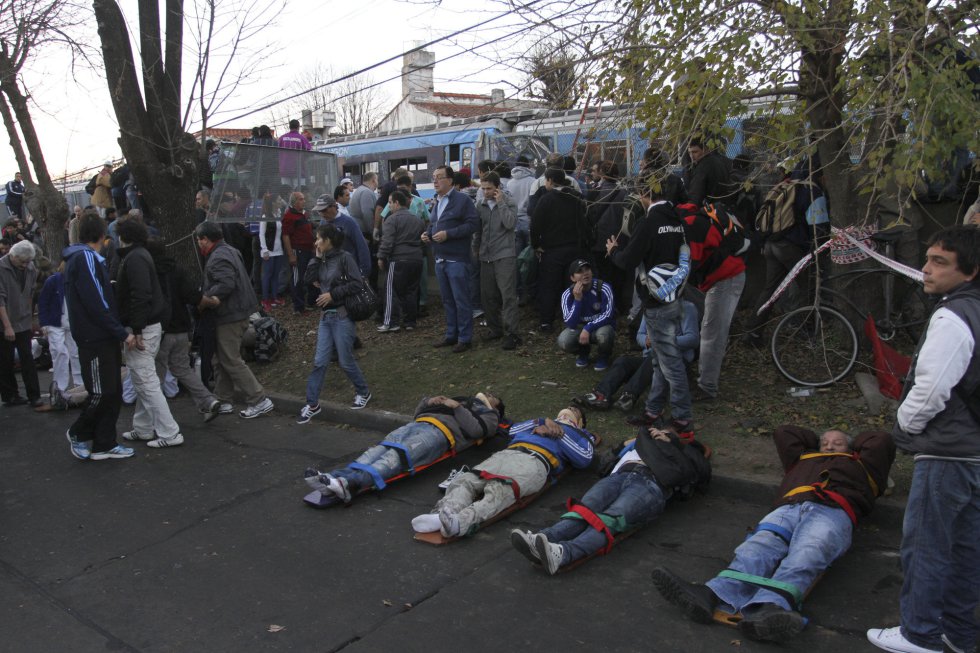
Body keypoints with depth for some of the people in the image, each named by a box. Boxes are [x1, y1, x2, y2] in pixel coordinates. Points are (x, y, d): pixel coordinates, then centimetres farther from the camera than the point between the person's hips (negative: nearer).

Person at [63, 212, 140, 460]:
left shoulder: (89, 258, 17)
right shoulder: (85, 258, -14)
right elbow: (96, 304, -20)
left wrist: (119, 332, 14)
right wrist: (123, 333, -17)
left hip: (104, 338, 10)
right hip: (95, 339, -10)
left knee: (113, 393, 11)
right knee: (102, 393, -2)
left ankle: (104, 445, 18)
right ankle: (78, 433, 19)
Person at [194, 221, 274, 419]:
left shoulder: (218, 258, -18)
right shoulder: (228, 250, 14)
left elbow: (226, 284, -30)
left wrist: (205, 299, -20)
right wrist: (208, 296, 8)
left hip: (229, 317, -10)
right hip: (238, 312, 10)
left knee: (231, 361, -5)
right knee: (223, 359, 17)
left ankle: (259, 400, -3)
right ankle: (223, 401, 24)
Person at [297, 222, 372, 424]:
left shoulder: (344, 257, -10)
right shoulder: (323, 260, 11)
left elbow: (356, 283, -16)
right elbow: (309, 280, 5)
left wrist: (332, 294, -16)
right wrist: (317, 258, 1)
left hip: (342, 316, -6)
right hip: (326, 316, 6)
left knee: (345, 361, 3)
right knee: (320, 361, 4)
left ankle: (363, 392, 27)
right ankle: (312, 404, 10)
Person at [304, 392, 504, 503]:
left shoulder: (489, 415, 25)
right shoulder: (463, 401, 41)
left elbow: (475, 429, -1)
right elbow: (419, 411, 34)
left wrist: (457, 407, 1)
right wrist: (429, 401, 16)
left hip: (439, 432, -6)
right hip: (416, 424, 6)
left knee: (397, 455, -31)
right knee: (381, 448, -22)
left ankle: (352, 483, -54)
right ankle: (338, 477, -43)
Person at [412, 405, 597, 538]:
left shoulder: (581, 435, 33)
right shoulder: (539, 421, 44)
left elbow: (585, 459, 10)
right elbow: (509, 431, 27)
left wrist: (558, 434, 9)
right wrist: (539, 424, 17)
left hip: (536, 461, -5)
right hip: (506, 454, 5)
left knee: (499, 493, -35)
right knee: (464, 481, -26)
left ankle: (461, 522, -59)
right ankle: (444, 514, -49)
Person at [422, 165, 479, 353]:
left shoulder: (462, 200, -9)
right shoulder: (436, 202, 17)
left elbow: (472, 223, -17)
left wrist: (448, 234, -21)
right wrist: (427, 233, 5)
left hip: (457, 259, -8)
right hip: (440, 259, 8)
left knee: (461, 300, -2)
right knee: (447, 300, 15)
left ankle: (464, 338, 6)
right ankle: (451, 335, 25)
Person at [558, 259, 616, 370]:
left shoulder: (603, 288, -20)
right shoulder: (567, 294, -16)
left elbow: (608, 315, -21)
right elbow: (570, 324, -23)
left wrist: (588, 328, -32)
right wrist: (577, 299, -33)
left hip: (601, 326, -2)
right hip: (580, 328, 2)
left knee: (604, 334, -38)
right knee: (563, 342, -29)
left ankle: (603, 357, -1)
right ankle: (583, 352, 8)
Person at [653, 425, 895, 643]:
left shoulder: (857, 465, 40)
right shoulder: (804, 457, 43)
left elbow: (883, 440, 40)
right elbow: (783, 433, 52)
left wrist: (854, 444, 51)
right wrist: (816, 441, 58)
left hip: (832, 511, -1)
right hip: (788, 508, 2)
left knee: (805, 556, -35)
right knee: (760, 546, -30)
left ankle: (768, 608, -64)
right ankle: (713, 595, -58)